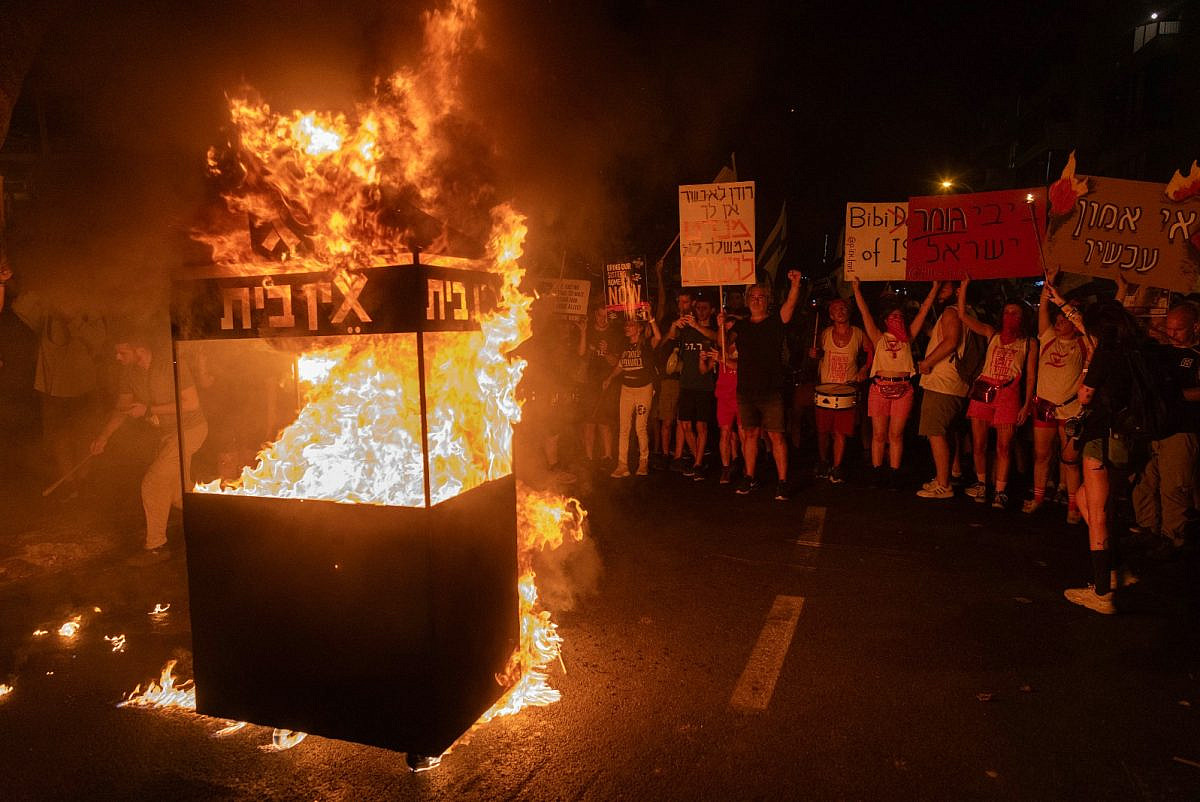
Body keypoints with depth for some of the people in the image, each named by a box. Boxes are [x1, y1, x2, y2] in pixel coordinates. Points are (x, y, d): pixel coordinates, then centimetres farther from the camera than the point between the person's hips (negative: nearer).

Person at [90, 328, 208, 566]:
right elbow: (122, 408, 7)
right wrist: (103, 436, -5)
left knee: (152, 484, -12)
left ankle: (156, 547, 0)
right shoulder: (129, 372, -1)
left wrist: (149, 409, -25)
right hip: (166, 433, 8)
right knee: (177, 493, 15)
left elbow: (192, 403, -24)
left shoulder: (172, 367, -23)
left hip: (188, 430, -8)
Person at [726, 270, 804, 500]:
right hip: (746, 390, 4)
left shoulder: (775, 322, 0)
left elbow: (790, 306, -19)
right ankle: (750, 479, 22)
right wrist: (723, 324, 13)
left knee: (776, 436, -4)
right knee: (750, 434, 11)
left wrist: (795, 285, -33)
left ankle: (783, 483, 2)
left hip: (771, 390, -4)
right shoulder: (741, 325, 11)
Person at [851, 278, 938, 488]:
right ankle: (878, 474, 10)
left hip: (903, 389, 1)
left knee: (896, 434, 2)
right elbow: (865, 312, 5)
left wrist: (935, 287, 11)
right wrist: (857, 288, 2)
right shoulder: (879, 338, 10)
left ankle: (894, 475, 7)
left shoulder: (908, 338, 14)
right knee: (879, 434, 2)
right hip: (880, 388, -1)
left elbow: (923, 311, 13)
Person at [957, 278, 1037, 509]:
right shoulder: (992, 334, 14)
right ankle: (981, 483, 22)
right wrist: (964, 286, 1)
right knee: (978, 444, 3)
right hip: (983, 391, 2)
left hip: (1009, 394, -2)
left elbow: (1031, 376, 5)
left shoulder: (1028, 344, 9)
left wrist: (1026, 404, -3)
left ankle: (1000, 491, 1)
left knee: (1004, 445, -6)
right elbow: (963, 315, 6)